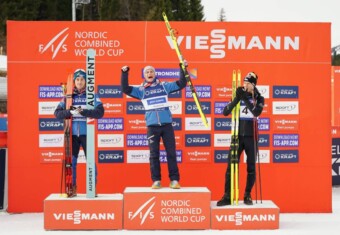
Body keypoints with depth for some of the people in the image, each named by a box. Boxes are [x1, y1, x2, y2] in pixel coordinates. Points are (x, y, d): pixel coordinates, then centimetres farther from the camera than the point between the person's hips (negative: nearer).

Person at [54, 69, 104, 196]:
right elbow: (57, 113, 1)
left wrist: (83, 111, -20)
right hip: (72, 134, 2)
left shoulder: (92, 96, 3)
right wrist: (70, 112, -17)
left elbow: (100, 112, -9)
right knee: (71, 161, 4)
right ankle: (72, 188, 14)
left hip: (86, 133, -2)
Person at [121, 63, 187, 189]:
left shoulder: (164, 86, 10)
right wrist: (124, 73, -9)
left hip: (167, 124, 0)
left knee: (171, 152, 1)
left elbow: (182, 83, 10)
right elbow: (125, 89, 0)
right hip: (152, 126, 0)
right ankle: (156, 181, 8)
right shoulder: (140, 89, 9)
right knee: (154, 154, 2)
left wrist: (183, 69, 1)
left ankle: (174, 180, 5)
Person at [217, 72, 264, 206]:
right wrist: (237, 98, -19)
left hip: (251, 137, -1)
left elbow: (256, 112, -20)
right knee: (231, 166, -5)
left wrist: (245, 98, -24)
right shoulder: (239, 97, 5)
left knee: (251, 168, 3)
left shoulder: (259, 98, 1)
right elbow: (225, 112, -7)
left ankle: (247, 196, 13)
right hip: (237, 136, 1)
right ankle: (227, 196, -2)